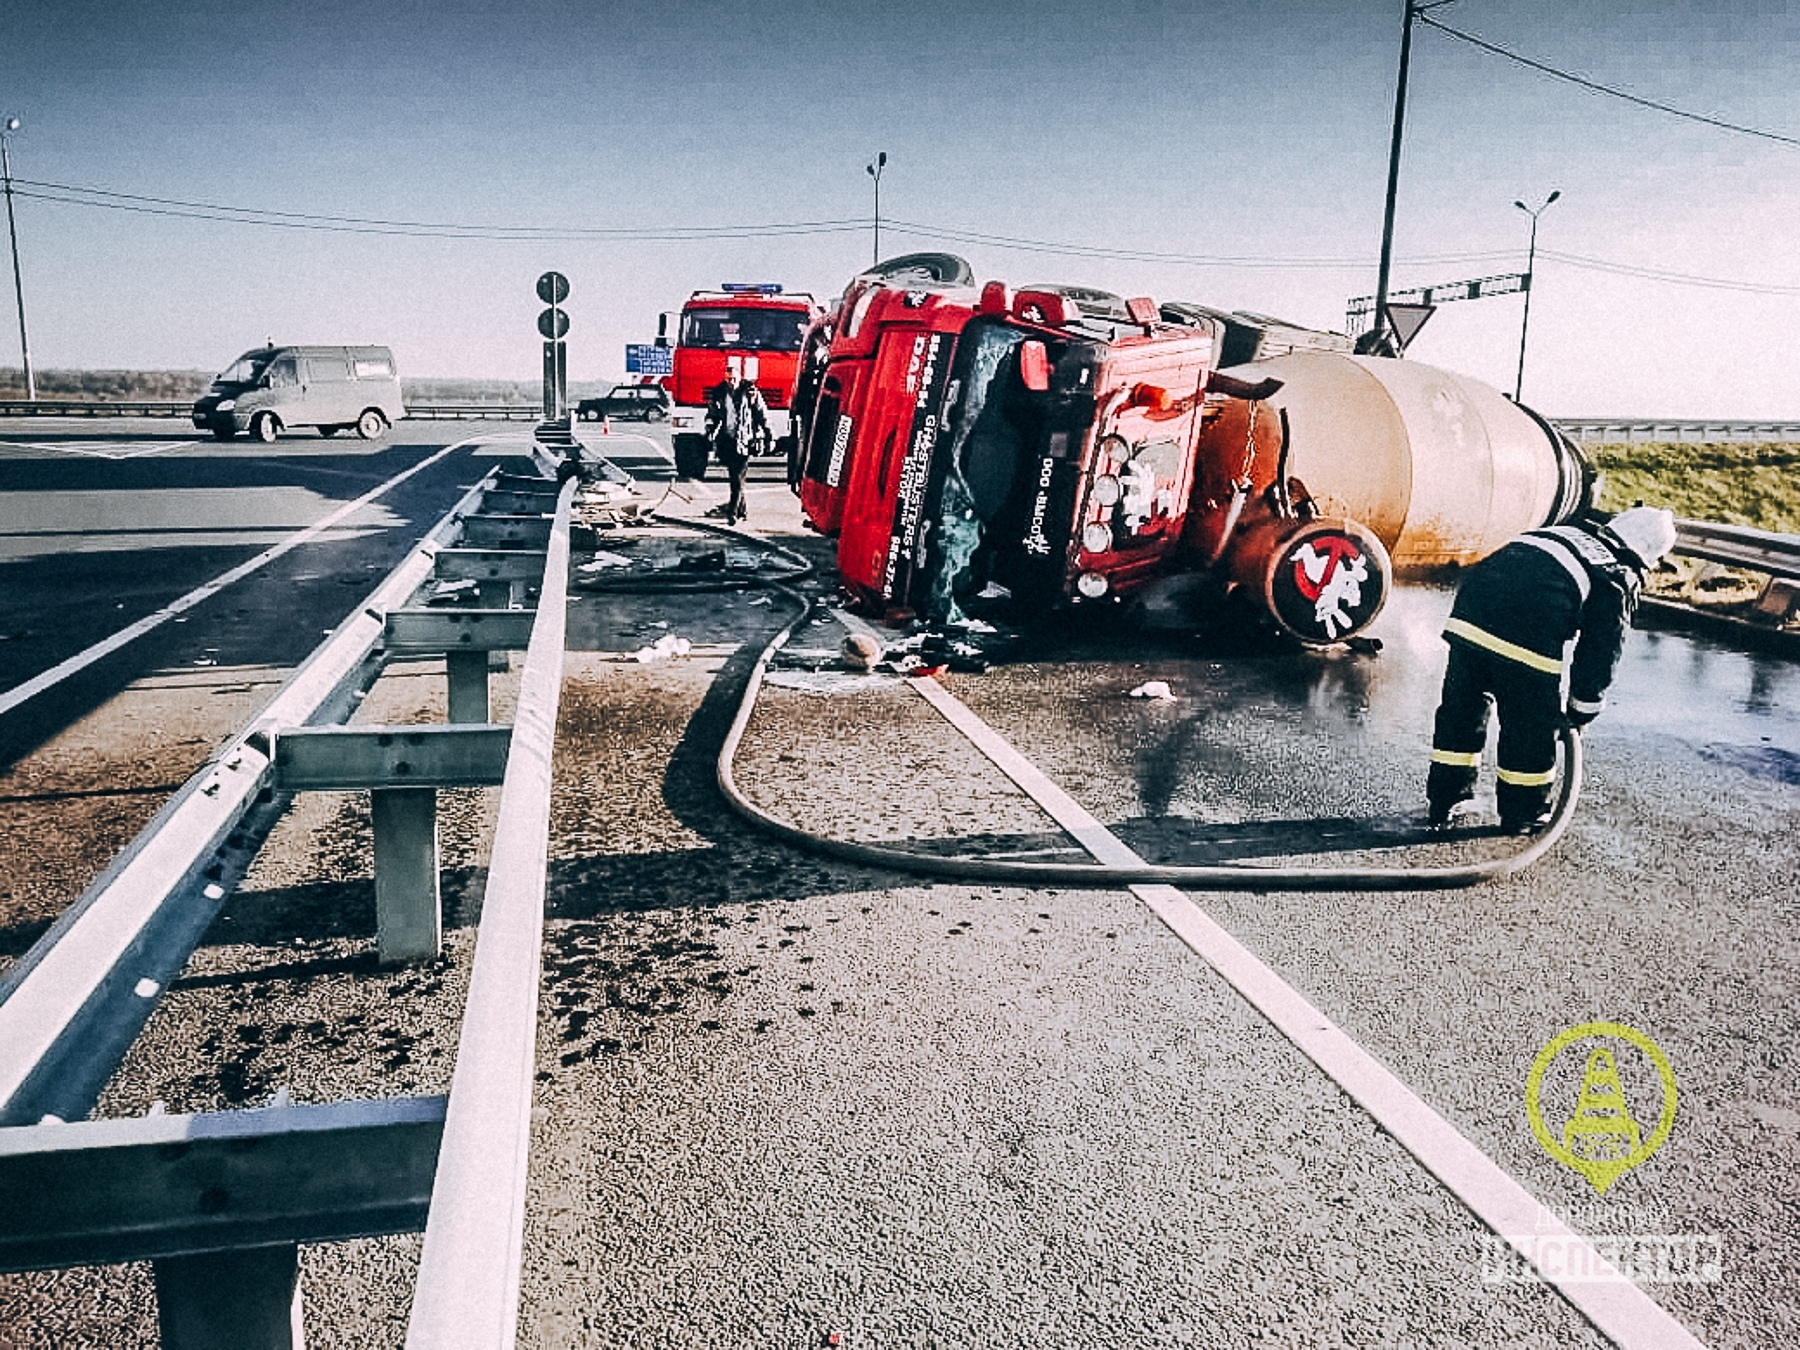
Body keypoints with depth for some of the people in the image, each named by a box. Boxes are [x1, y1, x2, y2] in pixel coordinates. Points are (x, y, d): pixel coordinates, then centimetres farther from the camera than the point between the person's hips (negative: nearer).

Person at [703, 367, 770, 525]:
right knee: (733, 476, 11)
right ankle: (740, 508, 24)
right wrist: (709, 434, 9)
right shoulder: (718, 392, 7)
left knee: (738, 476, -10)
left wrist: (766, 433, 3)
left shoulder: (750, 392, -1)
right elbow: (711, 415, 15)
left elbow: (762, 414, 5)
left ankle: (733, 512, -8)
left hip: (743, 440, -4)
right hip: (725, 440, 4)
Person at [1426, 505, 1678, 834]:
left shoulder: (1568, 531, 32)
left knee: (1460, 707, 18)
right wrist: (1580, 714, 27)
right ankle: (1523, 815, 27)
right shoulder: (1621, 579, 14)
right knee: (1532, 725, 13)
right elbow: (1602, 652, 15)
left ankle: (1443, 803, 29)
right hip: (1528, 631, -6)